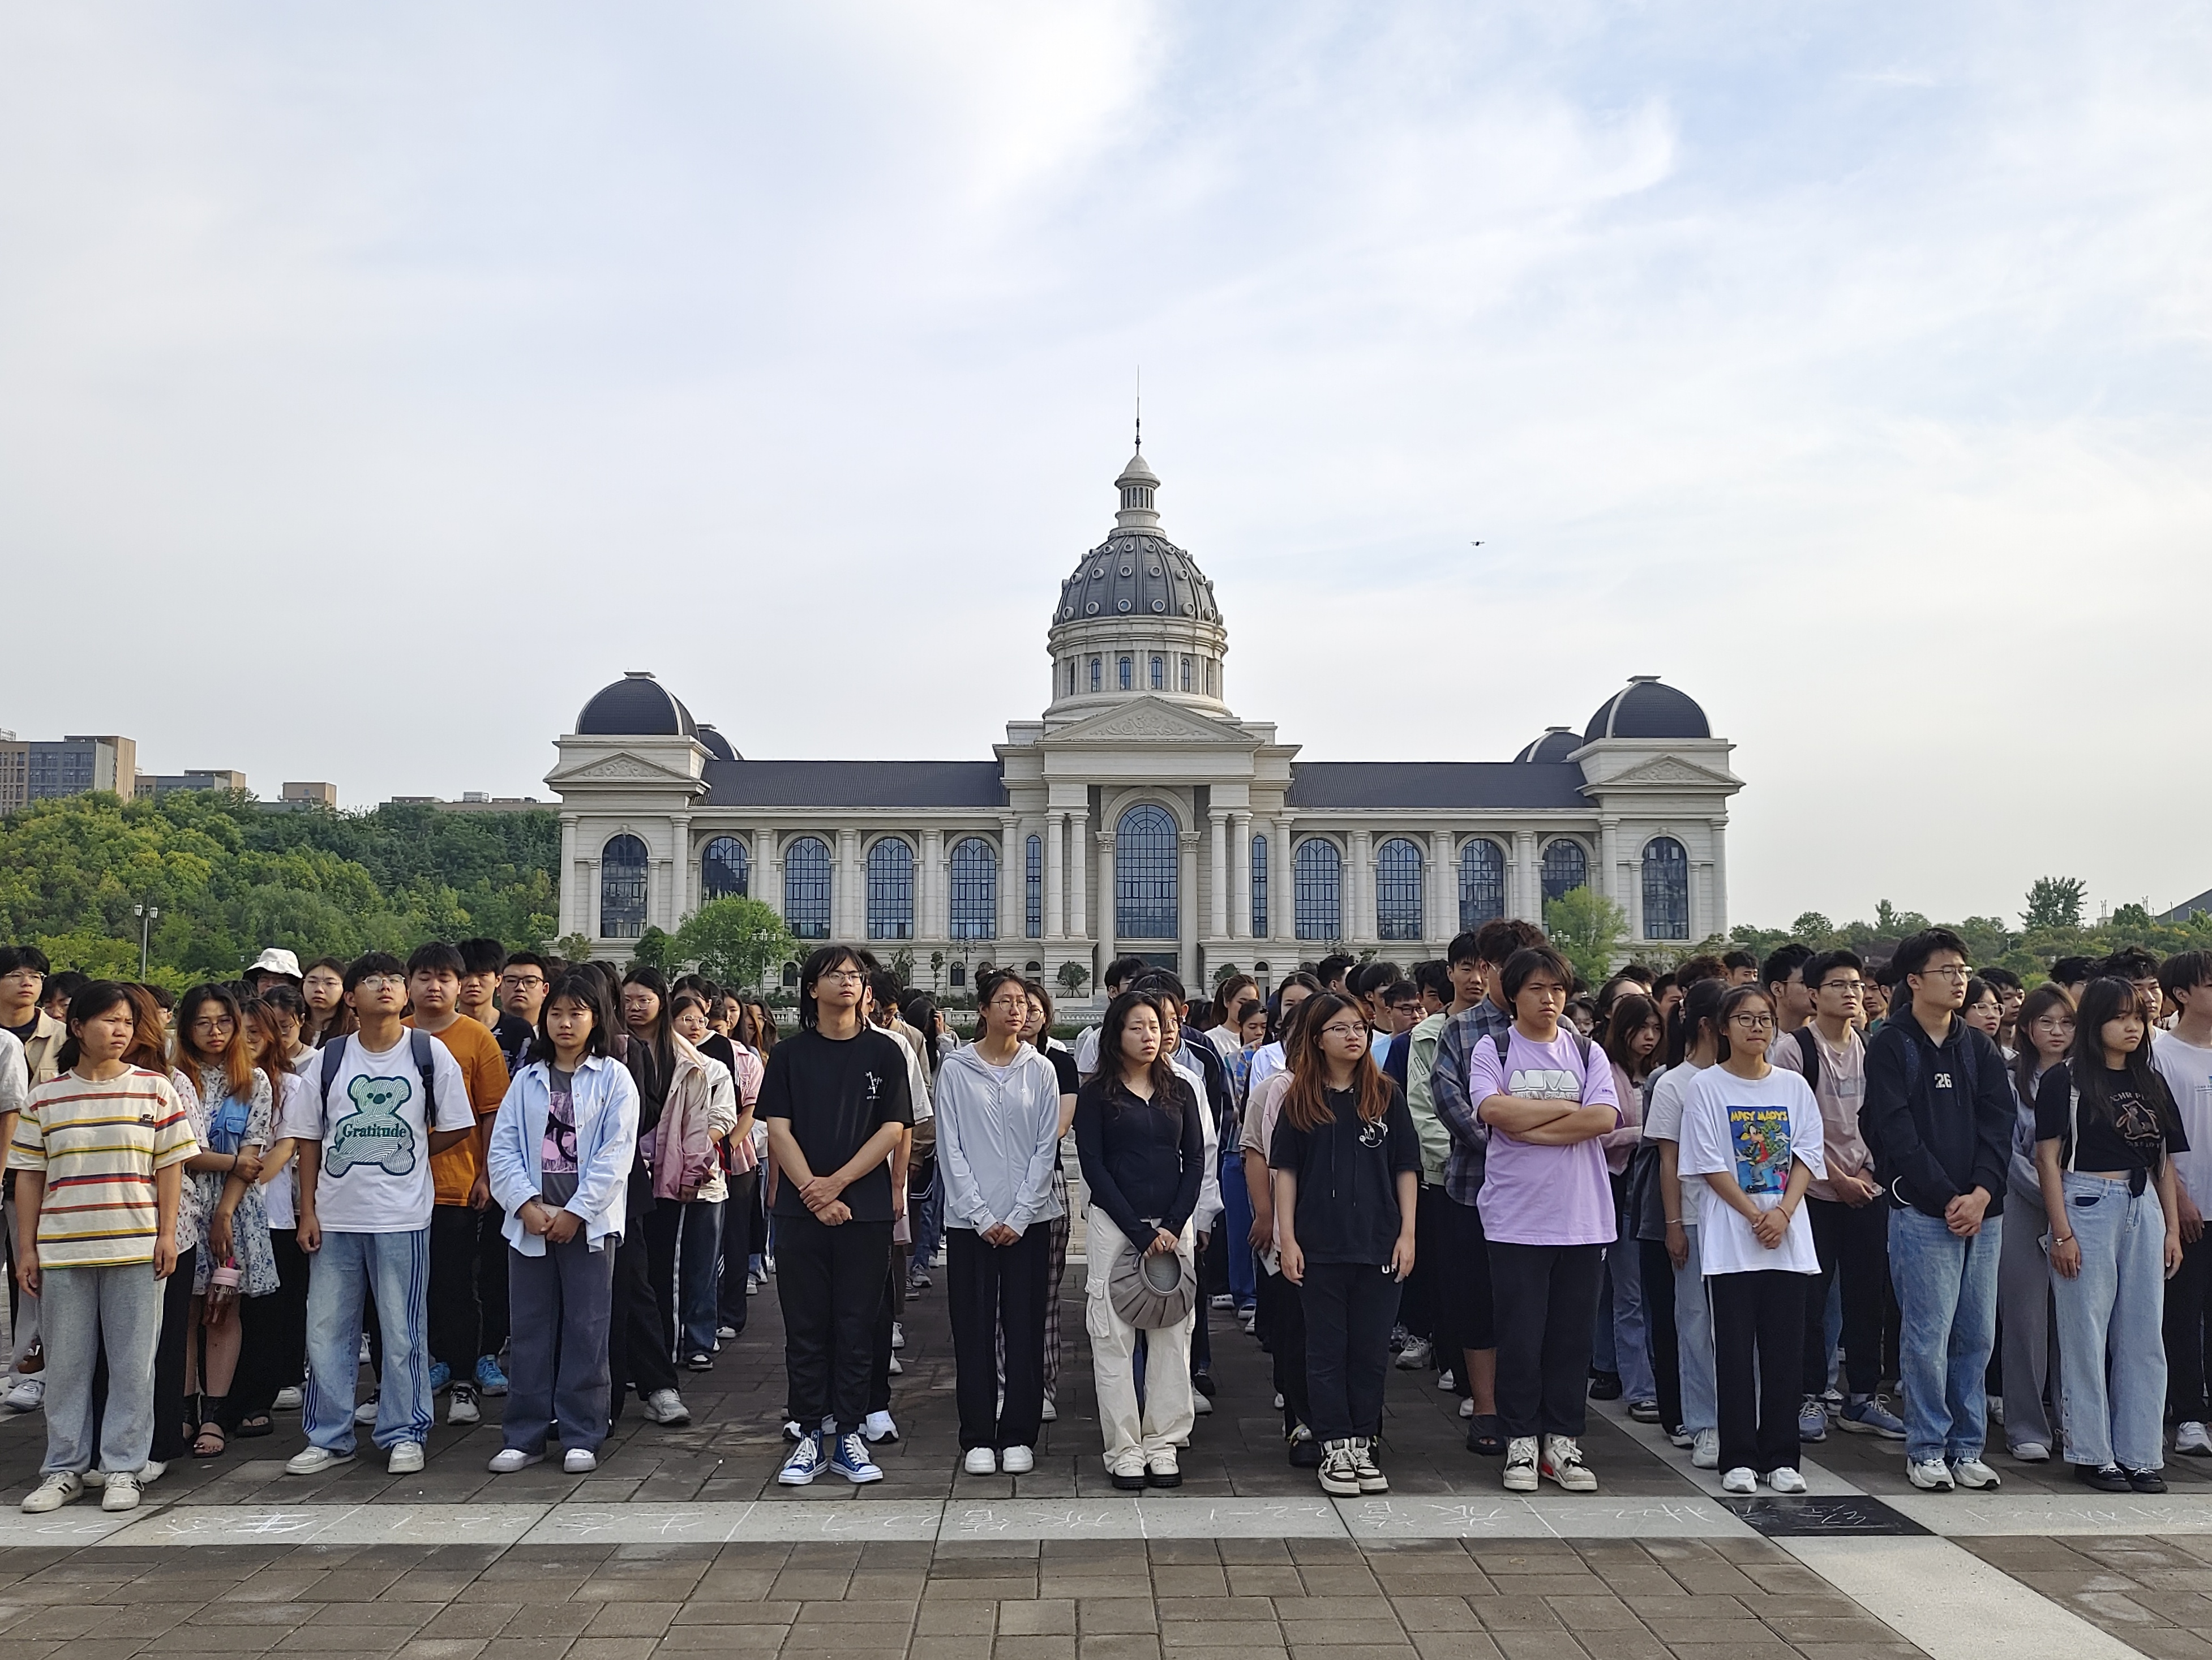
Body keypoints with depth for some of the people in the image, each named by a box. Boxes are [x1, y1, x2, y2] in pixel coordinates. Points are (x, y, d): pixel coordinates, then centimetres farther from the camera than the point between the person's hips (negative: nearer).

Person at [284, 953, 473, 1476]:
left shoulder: (430, 1054, -1)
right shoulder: (330, 1058, 4)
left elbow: (458, 1127, 4)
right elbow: (308, 1137, 8)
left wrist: (405, 1154, 1)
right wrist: (307, 1211, 3)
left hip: (402, 1216, -2)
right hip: (335, 1216, 3)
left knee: (402, 1332, 2)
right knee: (326, 1330, 8)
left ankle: (404, 1434, 15)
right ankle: (329, 1437, 21)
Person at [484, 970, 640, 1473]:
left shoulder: (613, 1078, 0)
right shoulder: (527, 1079, 10)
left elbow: (616, 1154, -7)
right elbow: (502, 1149, 3)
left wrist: (576, 1212, -12)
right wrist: (527, 1205, -10)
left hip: (588, 1222, -3)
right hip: (530, 1222, 3)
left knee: (586, 1331, 2)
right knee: (530, 1330, 8)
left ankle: (582, 1437, 10)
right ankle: (523, 1436, 16)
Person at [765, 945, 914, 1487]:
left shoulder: (884, 1052, 4)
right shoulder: (790, 1054, 5)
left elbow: (893, 1129, -2)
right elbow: (778, 1130, -1)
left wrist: (837, 1183, -11)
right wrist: (814, 1194, -12)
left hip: (866, 1211, 0)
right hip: (800, 1212, 0)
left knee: (856, 1329, 4)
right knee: (806, 1329, 5)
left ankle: (848, 1436, 13)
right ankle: (810, 1437, 13)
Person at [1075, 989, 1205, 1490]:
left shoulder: (1180, 1090, 9)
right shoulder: (1096, 1094, 0)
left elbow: (1195, 1161, 6)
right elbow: (1093, 1166, -6)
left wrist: (1174, 1224, -7)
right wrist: (1139, 1231, -12)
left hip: (1173, 1224, 3)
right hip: (1115, 1224, -3)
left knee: (1172, 1336, 3)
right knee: (1114, 1339, -2)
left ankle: (1163, 1445, 12)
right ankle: (1124, 1451, 6)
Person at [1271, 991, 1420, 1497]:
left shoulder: (1386, 1095, 4)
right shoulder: (1300, 1099, 2)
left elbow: (1406, 1168, 5)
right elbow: (1286, 1171, 3)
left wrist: (1407, 1234, -1)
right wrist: (1288, 1238, -3)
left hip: (1379, 1245, 1)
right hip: (1320, 1246, -1)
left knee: (1371, 1351, 7)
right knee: (1327, 1350, 5)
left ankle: (1363, 1448, 18)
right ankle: (1335, 1450, 13)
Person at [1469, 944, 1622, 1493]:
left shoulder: (1587, 1052, 10)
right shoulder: (1492, 1051, 3)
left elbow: (1605, 1118, -6)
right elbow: (1494, 1110, -16)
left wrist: (1529, 1127, -11)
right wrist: (1568, 1107, -8)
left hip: (1583, 1216, 2)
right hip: (1516, 1216, -2)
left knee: (1573, 1333, 6)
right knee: (1520, 1334, 1)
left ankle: (1563, 1442, 17)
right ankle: (1521, 1442, 12)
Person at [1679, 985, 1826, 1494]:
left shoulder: (1793, 1086, 10)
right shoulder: (1706, 1086, 0)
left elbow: (1808, 1156, 5)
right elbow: (1710, 1165, -4)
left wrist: (1783, 1212, -9)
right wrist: (1755, 1215, -12)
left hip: (1788, 1238, 3)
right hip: (1730, 1238, -3)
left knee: (1784, 1351, 4)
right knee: (1736, 1351, 0)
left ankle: (1781, 1458, 13)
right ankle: (1739, 1460, 7)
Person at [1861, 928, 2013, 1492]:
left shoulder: (1980, 1048, 13)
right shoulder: (1891, 1047, -2)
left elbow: (1998, 1125, 6)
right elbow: (1898, 1134, -9)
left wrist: (1982, 1193, -8)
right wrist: (1948, 1198, -12)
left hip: (1983, 1212, 5)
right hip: (1922, 1213, -5)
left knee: (1977, 1336, 8)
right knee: (1928, 1335, -3)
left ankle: (1967, 1447, 18)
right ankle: (1926, 1451, 8)